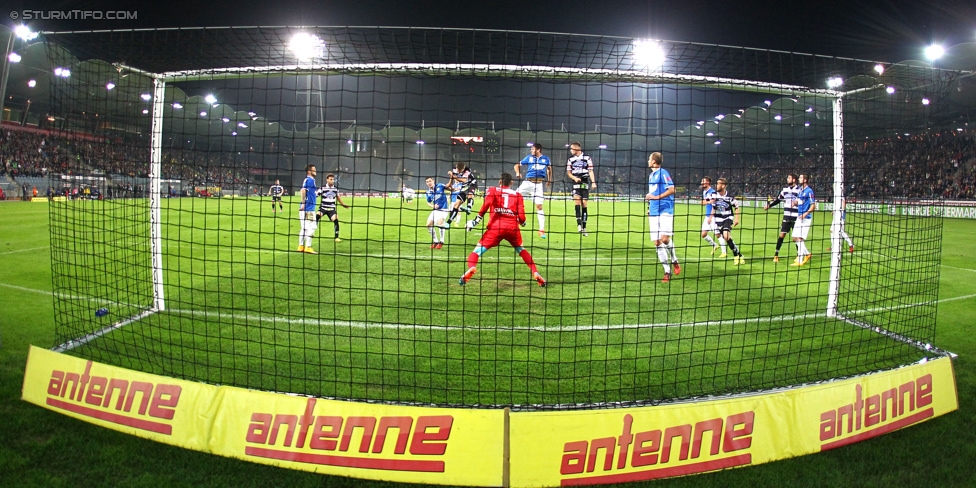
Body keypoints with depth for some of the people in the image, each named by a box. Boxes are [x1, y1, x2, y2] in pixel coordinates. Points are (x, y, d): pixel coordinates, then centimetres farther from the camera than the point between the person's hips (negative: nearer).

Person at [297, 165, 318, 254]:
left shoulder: (307, 180, 17)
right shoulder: (310, 180, -11)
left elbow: (303, 191, 16)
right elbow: (303, 190, -23)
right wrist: (303, 203, -27)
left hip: (305, 208, 9)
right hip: (308, 208, -9)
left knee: (304, 228, 13)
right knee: (311, 227, -6)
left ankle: (301, 247, 16)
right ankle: (308, 247, -6)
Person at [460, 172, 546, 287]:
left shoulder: (492, 190, 14)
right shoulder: (517, 195, 16)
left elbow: (486, 204, -6)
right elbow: (521, 217, 8)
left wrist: (477, 220, -4)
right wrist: (522, 223, 30)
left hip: (495, 227, -2)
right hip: (513, 227, 2)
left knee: (478, 250, 4)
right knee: (521, 250, 25)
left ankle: (471, 268, -24)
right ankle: (536, 274, 15)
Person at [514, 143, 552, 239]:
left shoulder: (546, 159, 6)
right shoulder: (529, 157, 5)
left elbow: (549, 169, 24)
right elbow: (517, 165, 9)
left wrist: (549, 180, 16)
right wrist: (518, 173, -11)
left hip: (539, 184, -1)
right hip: (528, 182, 1)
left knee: (539, 206, -2)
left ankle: (541, 230, 2)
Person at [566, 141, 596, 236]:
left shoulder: (587, 158, 2)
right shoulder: (570, 159, 8)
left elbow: (591, 171, 3)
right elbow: (568, 172, 9)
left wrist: (593, 182, -6)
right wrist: (574, 178, -9)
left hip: (585, 182, -1)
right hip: (575, 183, 1)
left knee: (584, 204, 0)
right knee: (576, 199, -20)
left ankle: (584, 227, 7)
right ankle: (579, 224, -25)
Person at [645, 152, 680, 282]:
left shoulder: (663, 173, -6)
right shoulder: (651, 175, 18)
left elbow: (672, 189, -16)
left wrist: (657, 197, -22)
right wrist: (649, 209, 24)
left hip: (665, 211, -8)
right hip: (654, 213, 8)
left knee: (665, 239, -20)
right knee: (657, 242, 2)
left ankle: (674, 261, 6)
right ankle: (667, 272, 7)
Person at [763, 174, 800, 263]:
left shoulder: (799, 189, -7)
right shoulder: (785, 188, 8)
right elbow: (778, 199, 19)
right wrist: (769, 205, 14)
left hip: (795, 217, -4)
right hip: (786, 216, 4)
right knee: (782, 235, 1)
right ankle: (776, 255, 6)